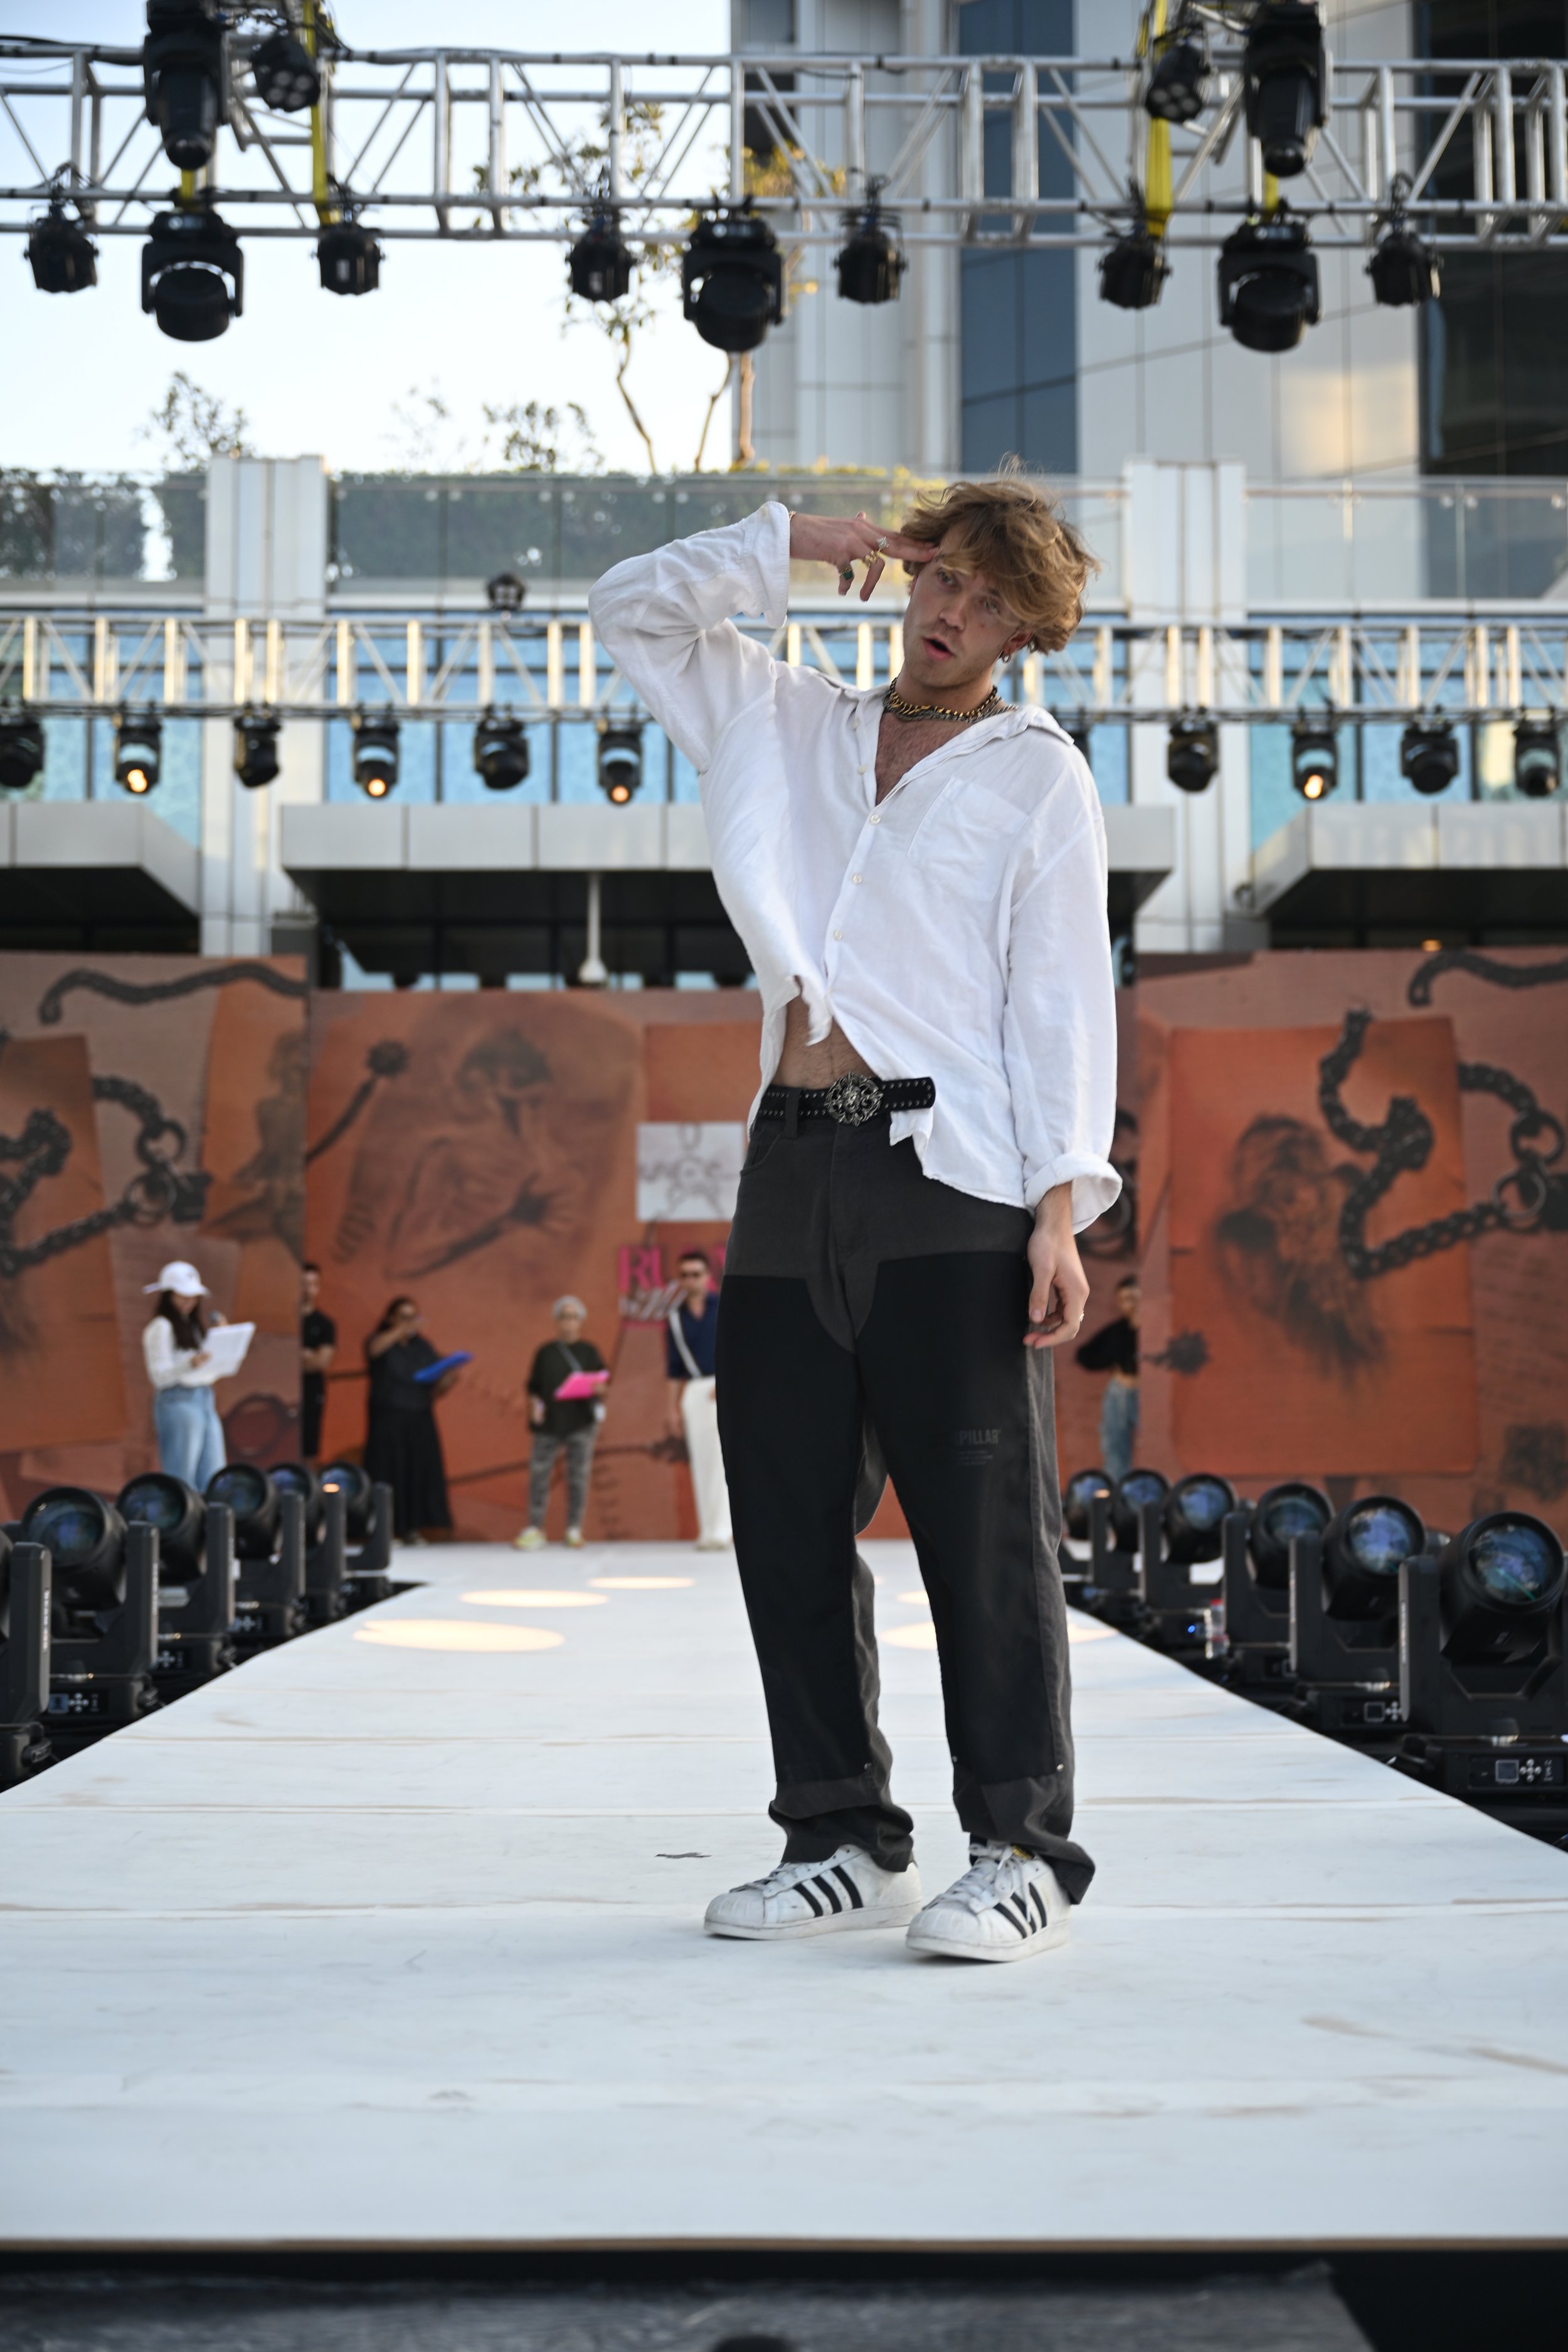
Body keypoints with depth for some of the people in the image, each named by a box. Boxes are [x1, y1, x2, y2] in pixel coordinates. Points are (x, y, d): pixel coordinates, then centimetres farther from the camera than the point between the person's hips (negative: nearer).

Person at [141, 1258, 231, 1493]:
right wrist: (190, 1364, -29)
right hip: (178, 1402, -8)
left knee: (214, 1481, 4)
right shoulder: (161, 1328, -6)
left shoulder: (197, 1324, 18)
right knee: (181, 1482, -8)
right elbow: (159, 1375, -14)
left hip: (205, 1401, 8)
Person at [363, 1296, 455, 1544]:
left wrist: (447, 1381, -10)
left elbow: (438, 1389, 12)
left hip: (421, 1422, 4)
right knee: (390, 1473, -8)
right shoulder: (382, 1340, 3)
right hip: (388, 1422, -4)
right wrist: (403, 1330, -34)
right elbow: (374, 1349, -25)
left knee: (421, 1472, -1)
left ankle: (413, 1528, 4)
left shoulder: (423, 1347, 15)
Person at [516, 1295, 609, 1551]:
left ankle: (574, 1530, 7)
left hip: (580, 1423, -1)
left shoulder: (589, 1351, 9)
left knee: (578, 1476, -1)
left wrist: (599, 1388, -16)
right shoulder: (546, 1352, 11)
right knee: (539, 1473, -5)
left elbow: (604, 1379, 6)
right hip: (548, 1424, 1)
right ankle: (535, 1528, 0)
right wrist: (534, 1405, -5)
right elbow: (534, 1385, 12)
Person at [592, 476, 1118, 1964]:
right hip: (795, 1169, 5)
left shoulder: (1038, 776, 8)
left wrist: (1062, 1205, -10)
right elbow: (631, 612, 23)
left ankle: (1021, 1852, 0)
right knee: (789, 1525, 5)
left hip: (951, 1178, -5)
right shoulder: (790, 728, 20)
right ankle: (844, 1840, 14)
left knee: (984, 1528, -6)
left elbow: (1064, 1000, 0)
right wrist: (783, 543, 10)